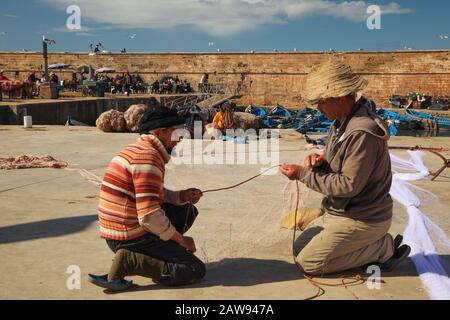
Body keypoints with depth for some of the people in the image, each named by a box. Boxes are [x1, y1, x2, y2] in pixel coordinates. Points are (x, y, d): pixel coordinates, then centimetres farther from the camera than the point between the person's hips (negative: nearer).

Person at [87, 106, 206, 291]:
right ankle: (128, 261, -12)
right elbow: (149, 216, -26)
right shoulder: (148, 158, -20)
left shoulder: (139, 151, 12)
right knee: (195, 270, -8)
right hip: (130, 237, -10)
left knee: (187, 210, 19)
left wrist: (182, 196, 3)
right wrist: (181, 240, -12)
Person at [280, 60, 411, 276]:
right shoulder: (341, 123, 3)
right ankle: (375, 244, 13)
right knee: (301, 246, 14)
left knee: (309, 262, -8)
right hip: (342, 211, 10)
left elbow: (349, 185, -26)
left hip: (361, 219, -10)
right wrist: (320, 162, -10)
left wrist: (303, 174, -21)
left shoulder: (362, 133, -27)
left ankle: (384, 248, 0)